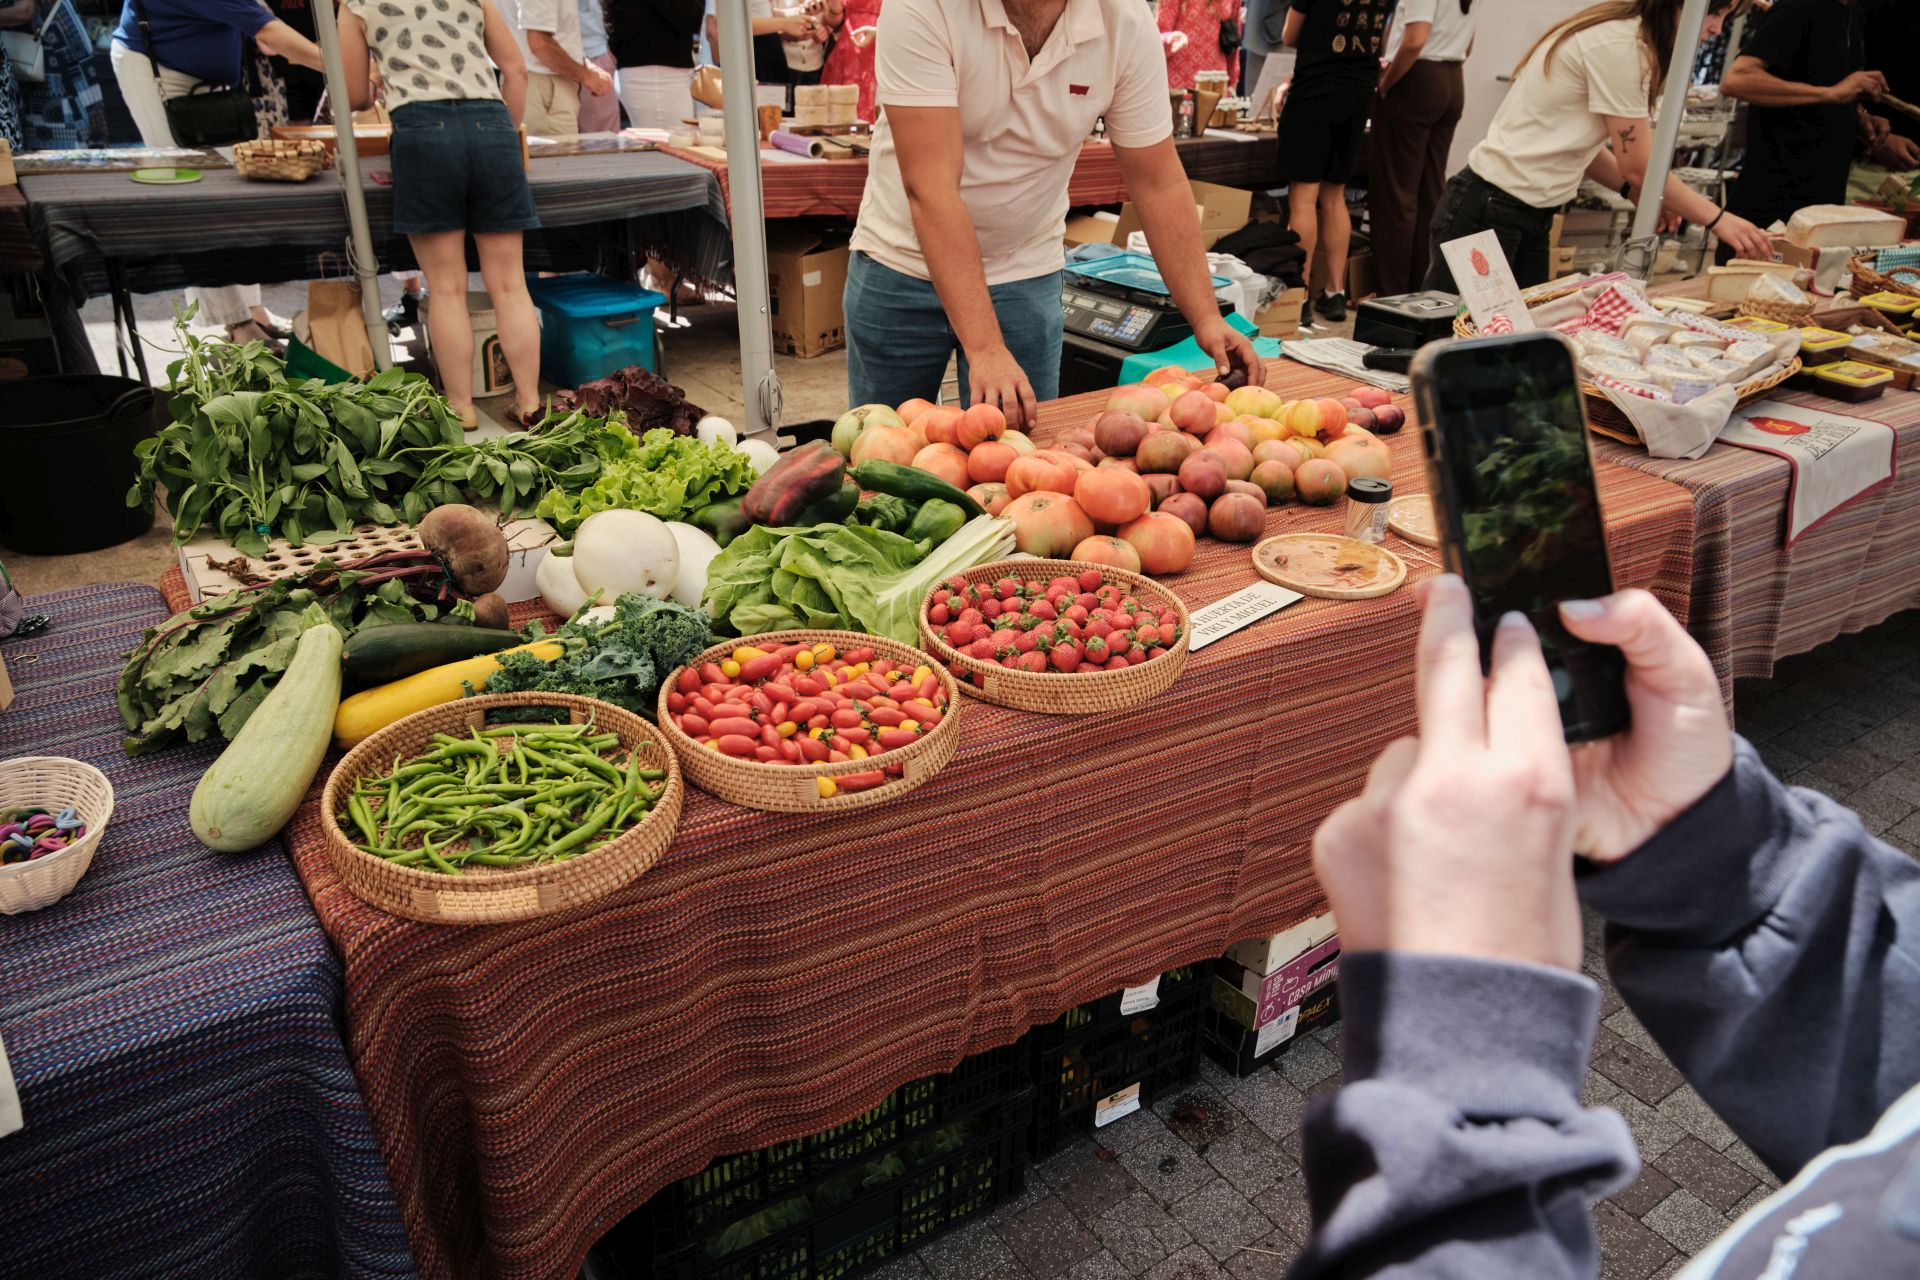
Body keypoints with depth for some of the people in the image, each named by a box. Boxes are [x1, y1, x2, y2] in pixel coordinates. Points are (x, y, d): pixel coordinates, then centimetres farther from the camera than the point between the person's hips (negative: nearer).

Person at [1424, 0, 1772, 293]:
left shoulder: (1619, 32, 13)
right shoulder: (1620, 46, -17)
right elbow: (1639, 166, -13)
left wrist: (1640, 194, 5)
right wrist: (1718, 219, -6)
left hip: (1529, 215, 10)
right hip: (1488, 211, -10)